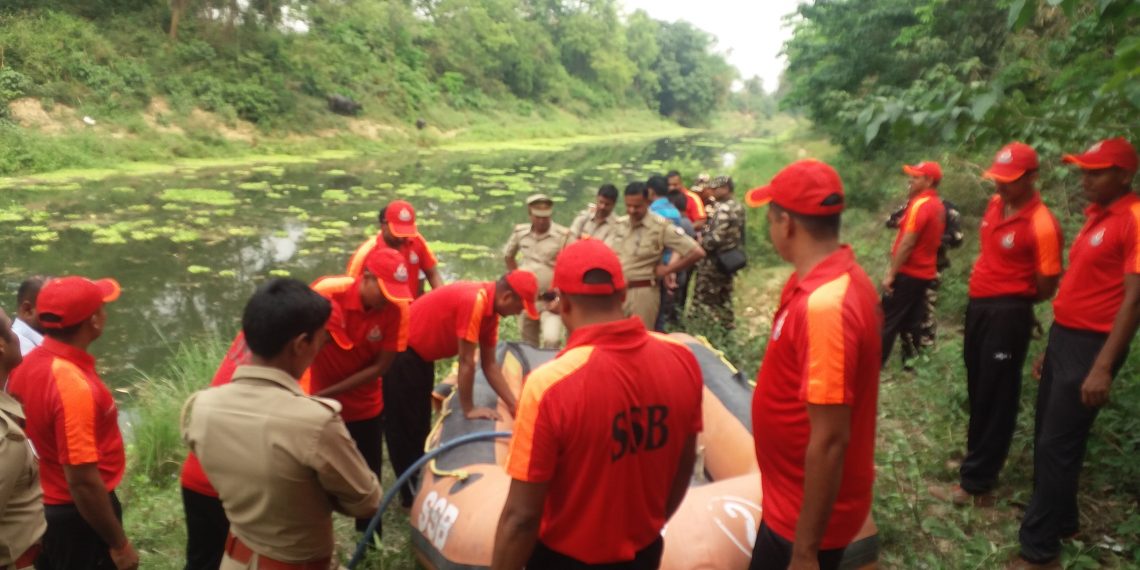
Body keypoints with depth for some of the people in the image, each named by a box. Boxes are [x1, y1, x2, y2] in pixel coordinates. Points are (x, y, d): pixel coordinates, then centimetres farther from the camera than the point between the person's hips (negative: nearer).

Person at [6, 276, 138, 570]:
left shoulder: (28, 366, -3)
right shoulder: (74, 386, -29)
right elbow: (83, 482, -28)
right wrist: (119, 544, -19)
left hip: (40, 509, 8)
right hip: (78, 516, -8)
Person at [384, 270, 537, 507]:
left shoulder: (490, 309, -1)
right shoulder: (474, 301, -30)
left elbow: (489, 364, 4)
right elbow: (466, 362, -24)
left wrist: (513, 404, 2)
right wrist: (469, 409, -14)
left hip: (421, 354, 10)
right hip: (401, 351, -10)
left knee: (421, 422, 17)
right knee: (404, 425, 1)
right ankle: (411, 494, 13)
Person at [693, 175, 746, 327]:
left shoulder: (723, 209, -22)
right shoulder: (737, 207, 9)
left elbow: (715, 238, -28)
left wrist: (700, 242, -11)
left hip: (713, 261, -10)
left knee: (703, 298, 0)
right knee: (724, 299, 18)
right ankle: (727, 327, 25)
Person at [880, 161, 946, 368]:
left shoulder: (919, 204, -18)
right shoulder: (938, 205, 11)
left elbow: (907, 243, -21)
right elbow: (926, 239, 16)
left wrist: (891, 273, -19)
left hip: (908, 272, -9)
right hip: (925, 272, 9)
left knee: (888, 320, -3)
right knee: (912, 320, 14)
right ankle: (910, 359, 17)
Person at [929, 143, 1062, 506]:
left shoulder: (1041, 225, -20)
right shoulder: (995, 205, 4)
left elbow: (1047, 286, -13)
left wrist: (1015, 305, 4)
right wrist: (984, 298, 15)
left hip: (1008, 314, -8)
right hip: (978, 305, 8)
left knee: (995, 398, 0)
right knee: (979, 390, 20)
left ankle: (976, 483, 9)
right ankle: (980, 454, 40)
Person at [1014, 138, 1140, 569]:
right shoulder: (1096, 216, 13)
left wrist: (1103, 367, -22)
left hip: (1091, 344, -9)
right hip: (1063, 336, 9)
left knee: (1058, 445, -3)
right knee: (1047, 436, 16)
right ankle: (1061, 521, 33)